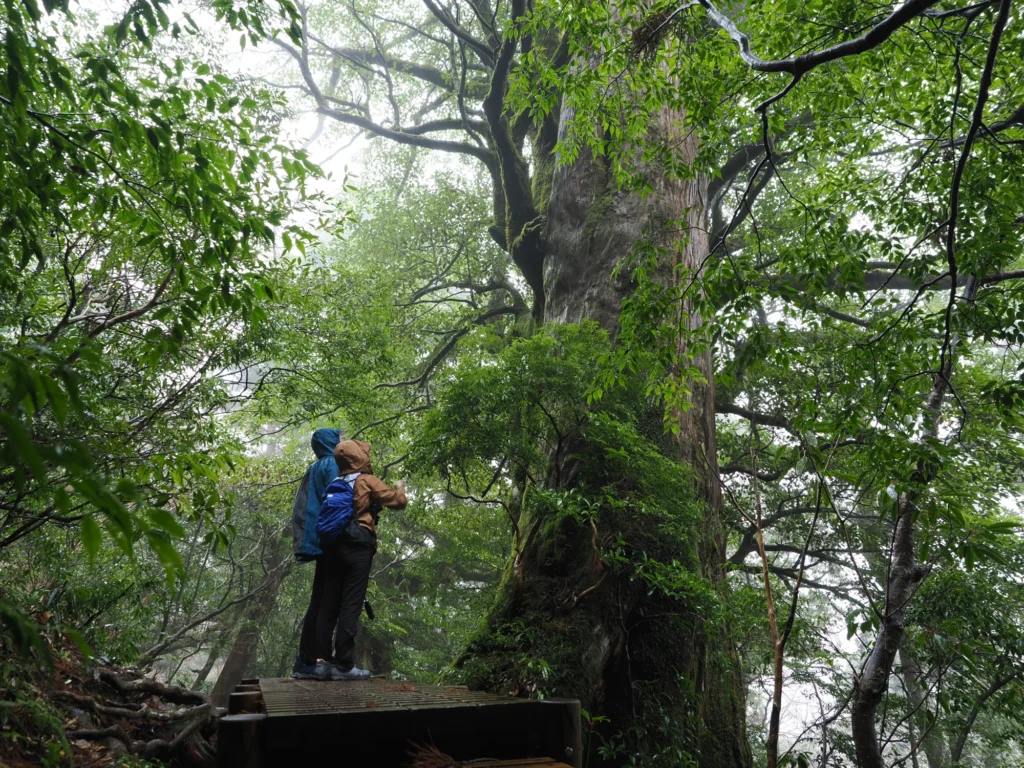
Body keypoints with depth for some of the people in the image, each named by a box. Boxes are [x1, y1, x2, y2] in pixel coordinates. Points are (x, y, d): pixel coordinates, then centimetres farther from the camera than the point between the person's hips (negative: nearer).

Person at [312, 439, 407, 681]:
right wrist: (399, 488, 18)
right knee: (350, 606, -6)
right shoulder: (368, 481, -2)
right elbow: (398, 501, -1)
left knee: (328, 606, 8)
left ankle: (323, 661, 8)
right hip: (357, 548, -7)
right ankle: (343, 665, -6)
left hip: (332, 547, 7)